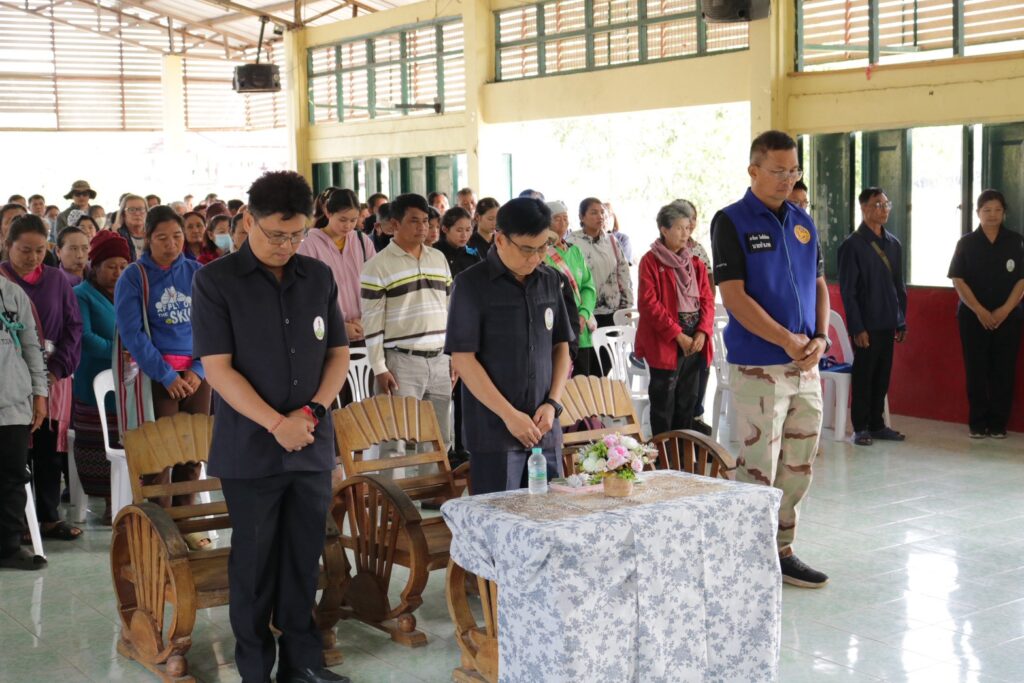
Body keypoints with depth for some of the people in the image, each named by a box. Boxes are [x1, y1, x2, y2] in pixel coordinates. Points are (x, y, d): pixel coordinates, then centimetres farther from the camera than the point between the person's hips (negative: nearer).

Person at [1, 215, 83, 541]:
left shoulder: (57, 279, 7)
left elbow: (73, 326, 6)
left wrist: (58, 367, -7)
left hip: (54, 378, 3)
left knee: (50, 451, 8)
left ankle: (49, 516, 18)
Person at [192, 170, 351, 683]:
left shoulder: (319, 277, 7)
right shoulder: (216, 281, -6)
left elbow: (338, 353, 11)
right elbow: (218, 367, -10)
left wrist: (313, 412, -5)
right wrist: (276, 424, -16)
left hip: (313, 445, 4)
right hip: (250, 448, -3)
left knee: (305, 557, 10)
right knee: (255, 561, 5)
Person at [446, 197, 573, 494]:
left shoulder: (549, 281, 9)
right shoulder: (472, 283, -6)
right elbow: (462, 358, -10)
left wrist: (553, 403, 1)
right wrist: (509, 414, -13)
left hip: (544, 429, 5)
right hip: (494, 433, -5)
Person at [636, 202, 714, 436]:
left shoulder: (695, 263, 14)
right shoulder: (651, 261, -4)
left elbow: (707, 299, 10)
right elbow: (648, 303, -12)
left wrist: (702, 332, -7)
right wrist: (678, 335, -15)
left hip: (695, 340, 6)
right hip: (665, 342, -6)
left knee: (687, 401, 11)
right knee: (664, 404, -1)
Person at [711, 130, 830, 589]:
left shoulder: (803, 223, 13)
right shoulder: (732, 222, -6)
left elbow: (819, 285, 15)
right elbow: (734, 296, -13)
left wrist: (820, 338, -2)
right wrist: (787, 340, -16)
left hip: (806, 366, 6)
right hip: (758, 366, -6)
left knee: (799, 466, 11)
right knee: (758, 468, -3)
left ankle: (782, 551, 23)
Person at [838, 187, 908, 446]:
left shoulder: (894, 244, 11)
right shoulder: (852, 245, -8)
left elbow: (899, 285, 15)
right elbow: (847, 291, -10)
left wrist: (901, 321, 10)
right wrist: (857, 328, -14)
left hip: (887, 324, 6)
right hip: (866, 326, -6)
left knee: (882, 376, 11)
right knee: (863, 376, 2)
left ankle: (877, 425, 21)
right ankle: (860, 428, 11)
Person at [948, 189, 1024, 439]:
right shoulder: (966, 243, 3)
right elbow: (958, 280, -3)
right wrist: (980, 311, -12)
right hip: (973, 317, 0)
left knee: (1003, 371, 0)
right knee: (976, 371, 0)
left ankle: (998, 423, 7)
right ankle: (977, 423, 6)